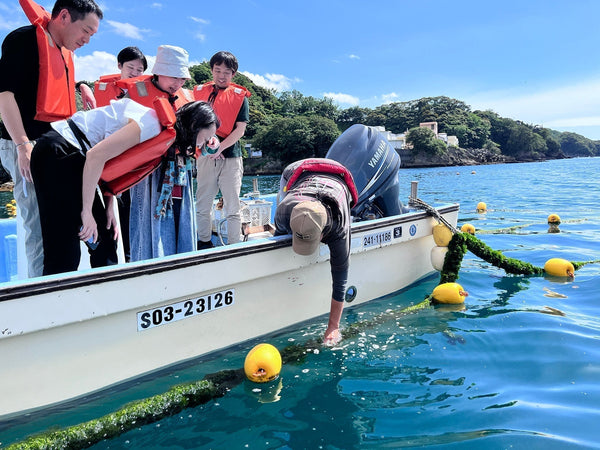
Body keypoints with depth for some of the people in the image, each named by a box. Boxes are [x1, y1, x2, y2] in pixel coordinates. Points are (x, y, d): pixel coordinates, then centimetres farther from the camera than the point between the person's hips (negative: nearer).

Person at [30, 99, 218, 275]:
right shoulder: (153, 124, -20)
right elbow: (96, 156, -26)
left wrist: (109, 207, 5)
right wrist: (86, 211, -20)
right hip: (57, 152, -10)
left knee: (104, 237, 9)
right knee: (65, 252, -12)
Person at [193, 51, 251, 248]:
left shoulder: (239, 96, 3)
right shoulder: (200, 91, 11)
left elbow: (240, 130, -4)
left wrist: (220, 148, -15)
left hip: (230, 156, -3)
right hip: (205, 156, 3)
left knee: (233, 207, 0)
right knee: (202, 205, 8)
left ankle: (234, 246, 8)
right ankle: (204, 243, 22)